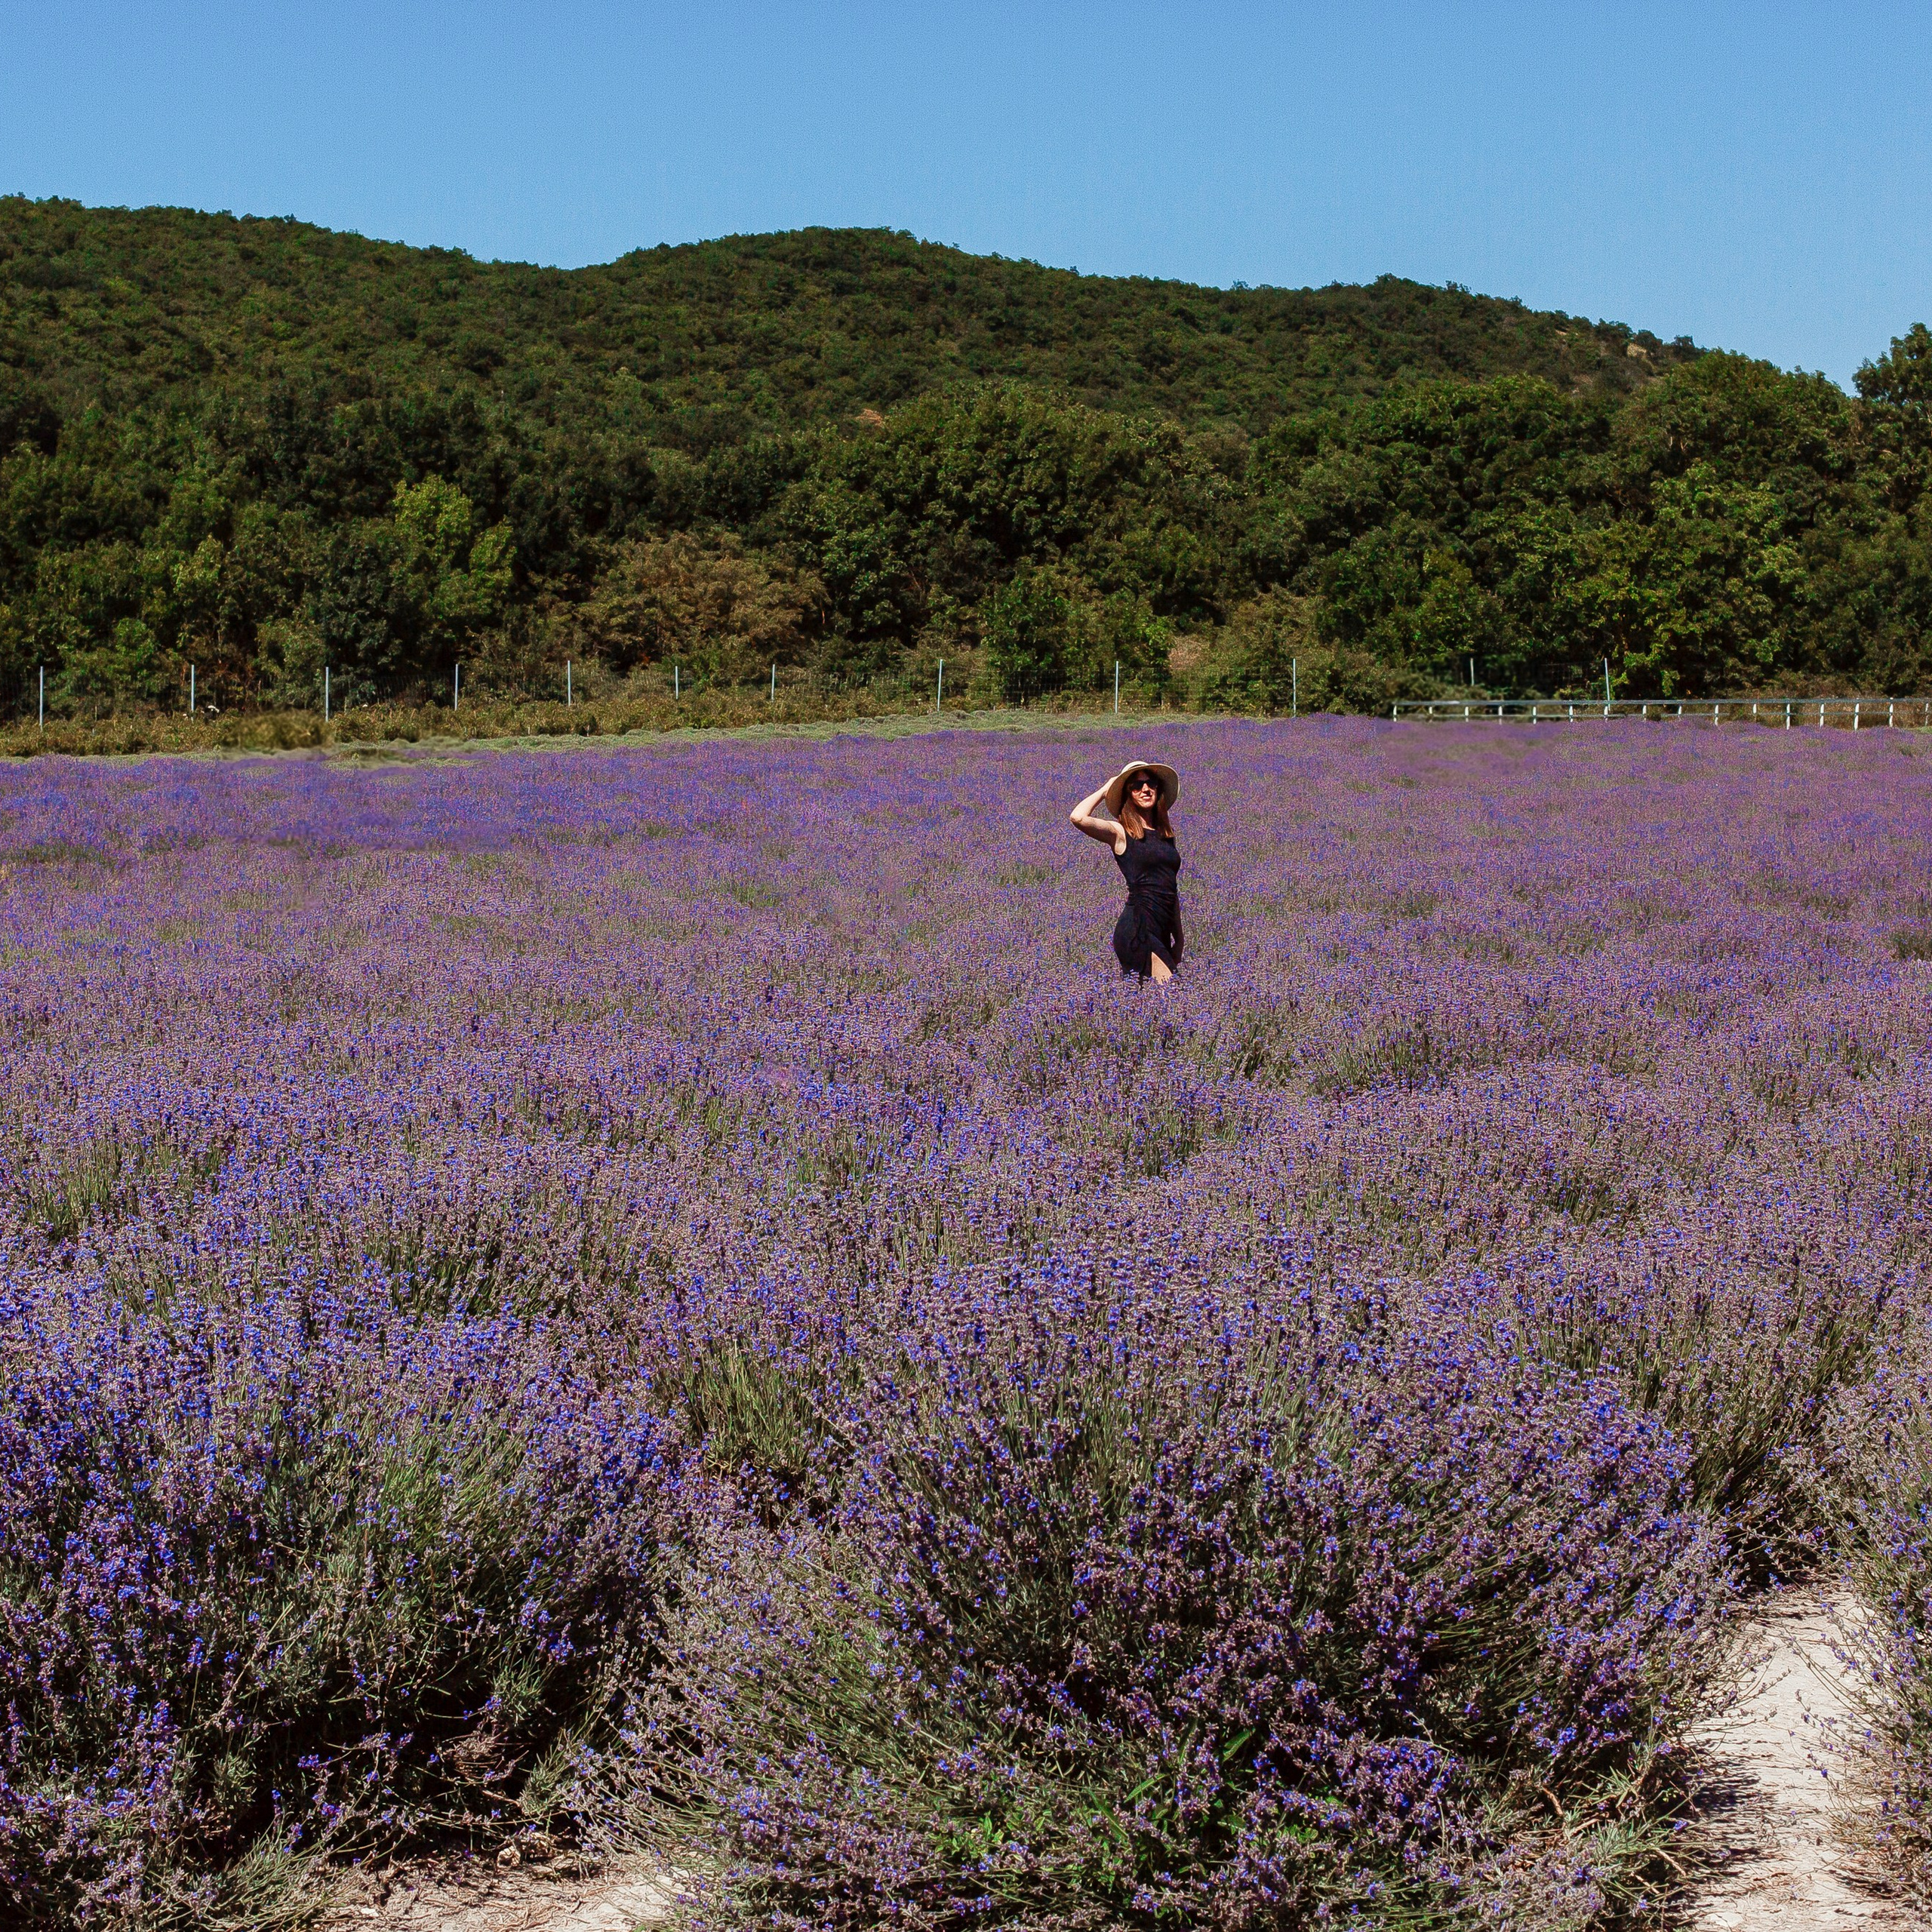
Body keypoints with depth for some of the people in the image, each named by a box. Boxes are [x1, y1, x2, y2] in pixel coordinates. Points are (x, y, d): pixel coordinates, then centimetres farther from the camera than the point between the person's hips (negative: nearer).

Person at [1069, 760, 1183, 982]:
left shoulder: (1166, 834, 19)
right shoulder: (1120, 832, -1)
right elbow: (1078, 817, -20)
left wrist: (1179, 939, 22)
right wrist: (1104, 791, -2)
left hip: (1160, 934, 7)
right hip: (1137, 929, -7)